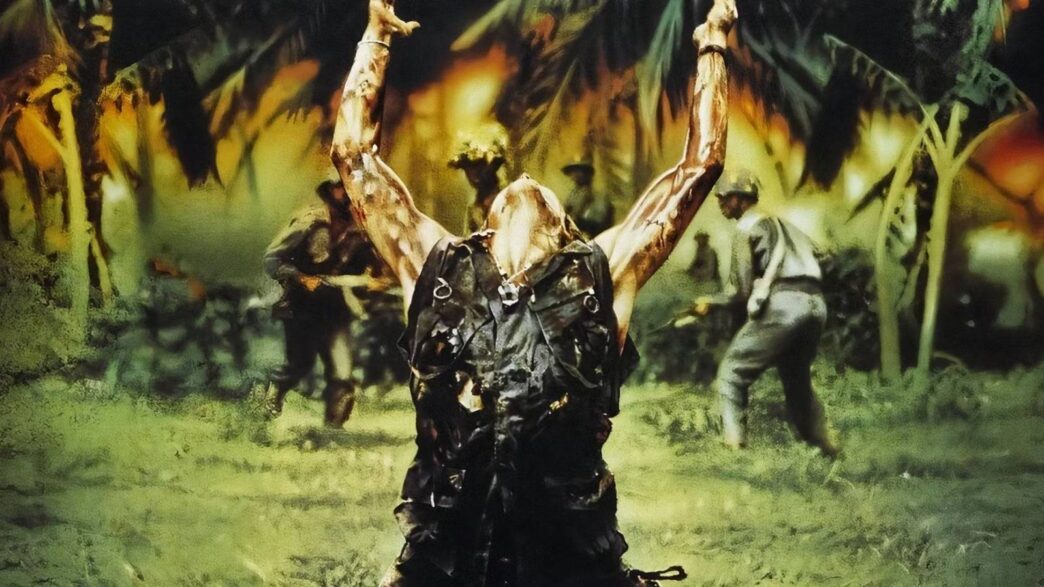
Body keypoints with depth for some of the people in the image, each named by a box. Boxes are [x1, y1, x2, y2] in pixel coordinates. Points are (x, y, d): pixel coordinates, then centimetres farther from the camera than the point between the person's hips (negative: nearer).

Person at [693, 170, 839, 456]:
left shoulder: (747, 227, 4)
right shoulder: (783, 225, 28)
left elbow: (741, 288, -2)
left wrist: (711, 301, 15)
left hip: (783, 305, -8)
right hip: (815, 304, 8)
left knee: (732, 373, 2)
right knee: (797, 378, 26)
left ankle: (733, 445, -11)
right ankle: (826, 449, 28)